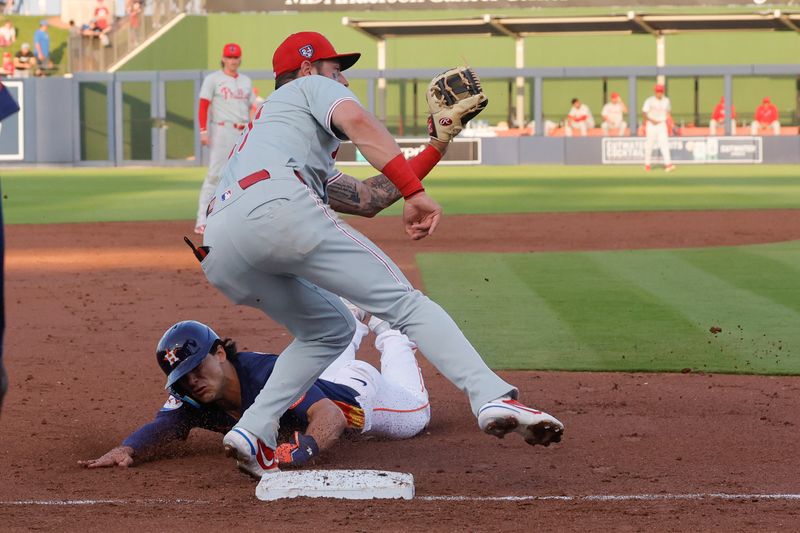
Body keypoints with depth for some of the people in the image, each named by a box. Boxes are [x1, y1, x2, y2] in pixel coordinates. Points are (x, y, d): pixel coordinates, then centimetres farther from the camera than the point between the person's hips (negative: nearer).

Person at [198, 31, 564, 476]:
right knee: (402, 300, -7)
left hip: (218, 255, 8)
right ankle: (492, 397, -25)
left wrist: (437, 146, 39)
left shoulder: (262, 128, 45)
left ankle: (253, 432, 6)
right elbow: (356, 121, -3)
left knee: (329, 330, 25)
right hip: (277, 208, -8)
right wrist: (415, 191, -11)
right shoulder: (310, 88, 25)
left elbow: (366, 199, 38)